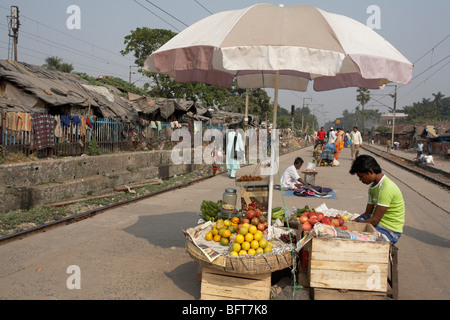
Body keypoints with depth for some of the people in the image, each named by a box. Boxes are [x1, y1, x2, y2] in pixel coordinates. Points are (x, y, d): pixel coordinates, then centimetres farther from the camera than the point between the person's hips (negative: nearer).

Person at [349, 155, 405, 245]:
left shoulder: (386, 188, -23)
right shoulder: (373, 186, 8)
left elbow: (374, 220, -24)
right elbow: (367, 213, 12)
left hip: (389, 231, -9)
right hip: (378, 224, 9)